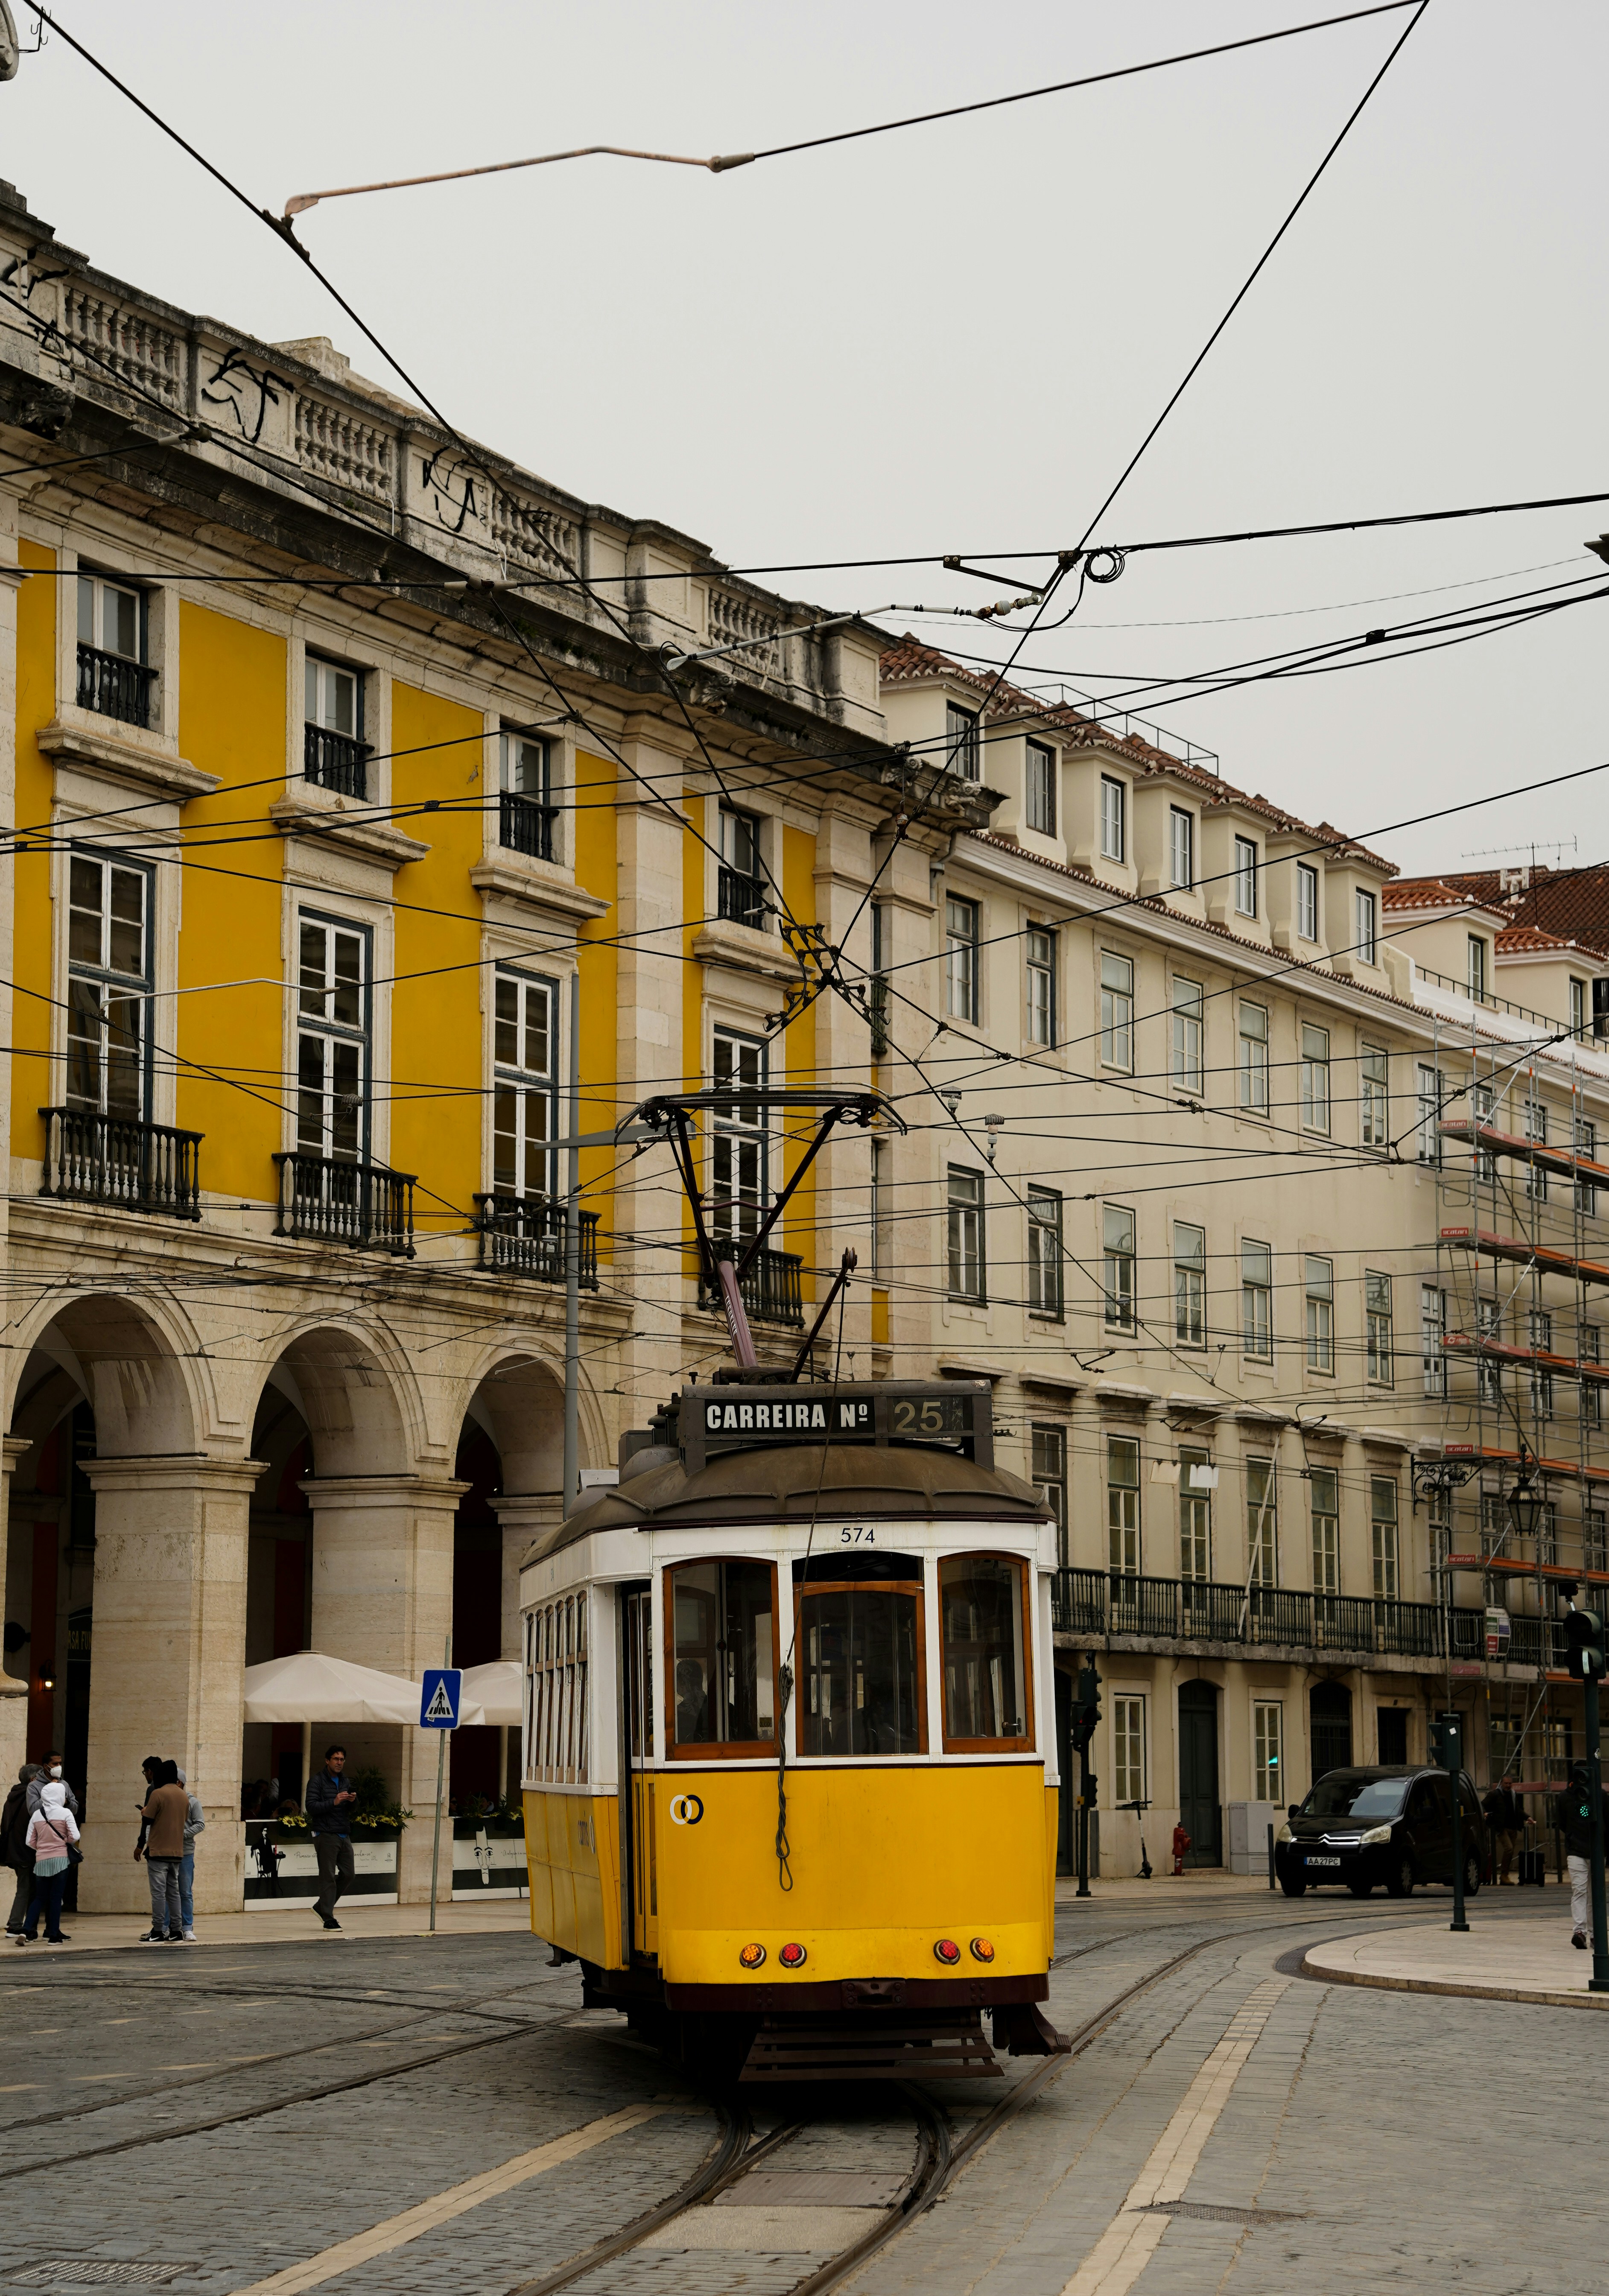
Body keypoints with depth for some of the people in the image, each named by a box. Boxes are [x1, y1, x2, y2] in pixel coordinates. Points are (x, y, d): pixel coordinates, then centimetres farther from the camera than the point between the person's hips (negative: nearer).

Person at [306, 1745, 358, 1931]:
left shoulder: (344, 1781, 17)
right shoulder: (317, 1782, -4)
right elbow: (311, 1807, -14)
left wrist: (353, 1801, -3)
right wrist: (334, 1802, -24)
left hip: (344, 1835, 7)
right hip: (326, 1835, -7)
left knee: (347, 1875, 6)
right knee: (328, 1877, -7)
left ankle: (322, 1906, 22)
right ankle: (328, 1919, -6)